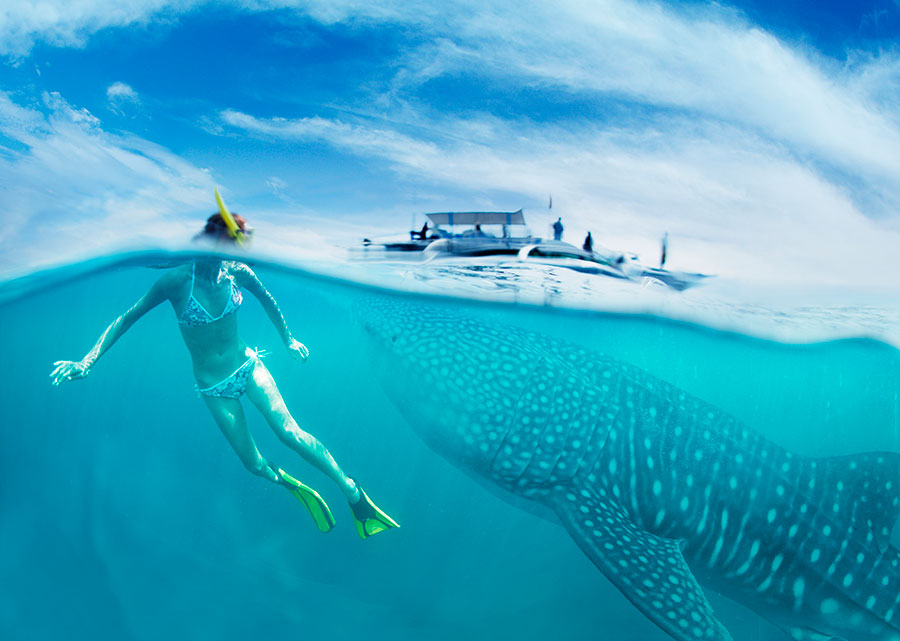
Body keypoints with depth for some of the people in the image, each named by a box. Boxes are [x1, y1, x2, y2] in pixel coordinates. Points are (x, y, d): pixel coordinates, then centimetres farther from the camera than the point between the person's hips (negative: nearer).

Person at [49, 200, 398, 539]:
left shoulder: (238, 273, -11)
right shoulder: (177, 280, -19)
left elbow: (268, 300, 10)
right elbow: (127, 318, -10)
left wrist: (288, 339, 17)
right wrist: (86, 362, -16)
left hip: (248, 366, 1)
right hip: (213, 388, 0)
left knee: (290, 432, -18)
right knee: (255, 465, 1)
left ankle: (352, 491, -10)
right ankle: (296, 487, 30)